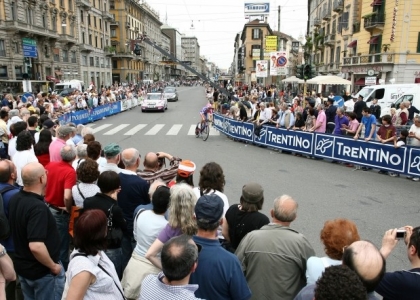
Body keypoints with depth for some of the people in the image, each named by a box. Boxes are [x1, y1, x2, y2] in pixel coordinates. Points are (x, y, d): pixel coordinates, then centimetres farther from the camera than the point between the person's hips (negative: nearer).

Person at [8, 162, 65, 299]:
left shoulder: (15, 199, -3)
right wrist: (53, 266, -22)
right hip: (43, 271, -8)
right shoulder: (38, 207, -31)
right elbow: (36, 246, -37)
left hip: (22, 266, 8)